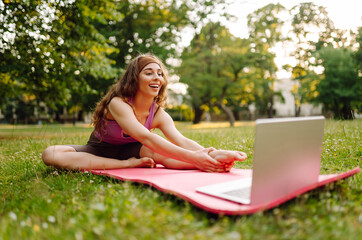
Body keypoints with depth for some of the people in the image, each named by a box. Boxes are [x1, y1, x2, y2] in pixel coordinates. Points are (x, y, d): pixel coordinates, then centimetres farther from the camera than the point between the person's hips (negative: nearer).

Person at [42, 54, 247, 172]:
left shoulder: (159, 114, -12)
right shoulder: (118, 104, -27)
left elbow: (182, 141, -27)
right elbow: (146, 138, -41)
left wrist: (213, 154, -49)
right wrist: (192, 157, -52)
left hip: (128, 151, 1)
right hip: (99, 150, 0)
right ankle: (129, 164, -39)